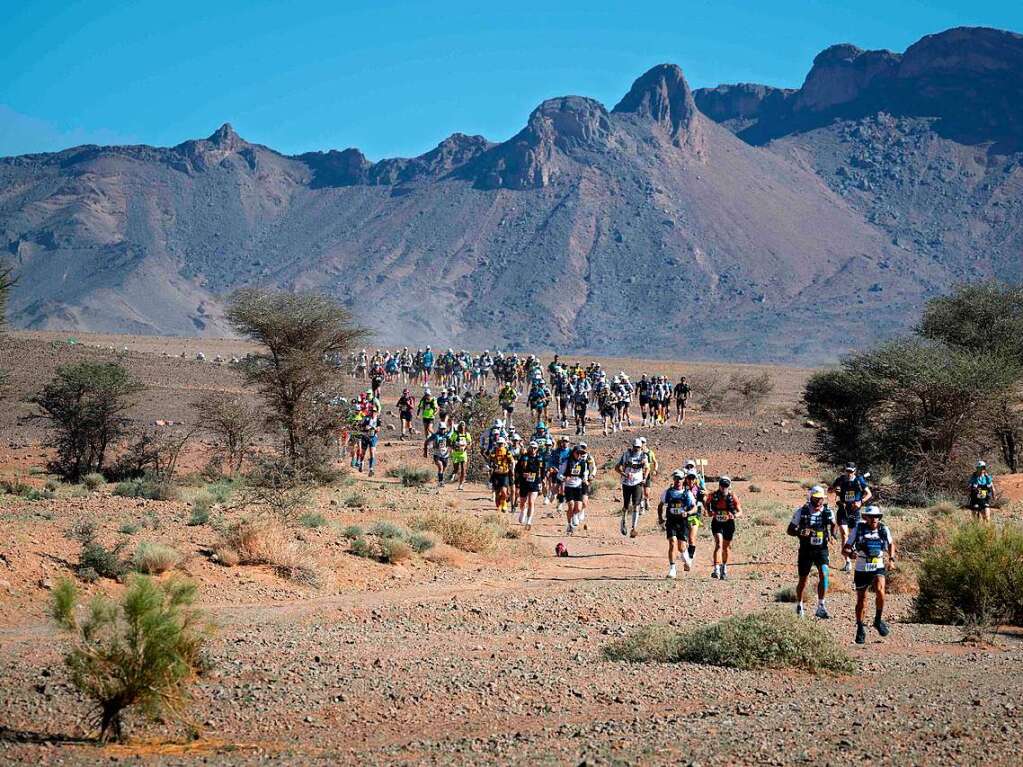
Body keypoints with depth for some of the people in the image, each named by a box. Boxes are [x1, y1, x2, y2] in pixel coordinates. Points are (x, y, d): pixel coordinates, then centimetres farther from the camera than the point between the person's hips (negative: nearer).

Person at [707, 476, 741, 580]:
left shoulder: (732, 497, -12)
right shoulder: (714, 495, -10)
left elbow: (740, 511, -5)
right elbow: (707, 503, 11)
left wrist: (734, 515, -26)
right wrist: (709, 511, -8)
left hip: (728, 523, 1)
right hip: (717, 523, -1)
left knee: (726, 547, 13)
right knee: (718, 544, -20)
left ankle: (724, 567, 38)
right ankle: (716, 569, -28)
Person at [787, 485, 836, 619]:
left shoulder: (827, 511, -3)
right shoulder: (802, 512, -9)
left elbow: (834, 525, 17)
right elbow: (790, 530, -4)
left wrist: (832, 535, -5)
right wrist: (800, 533, -25)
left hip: (821, 549, 1)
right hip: (806, 549, -1)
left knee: (823, 574, -20)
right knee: (803, 579, 8)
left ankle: (821, 606, -14)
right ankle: (799, 604, 34)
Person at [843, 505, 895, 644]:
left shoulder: (884, 529, -4)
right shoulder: (858, 529, -9)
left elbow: (891, 543, 17)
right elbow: (845, 549, -7)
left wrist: (892, 557, 0)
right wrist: (851, 553, -30)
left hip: (878, 569, 0)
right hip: (862, 570, 0)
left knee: (879, 590, -26)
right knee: (861, 600, 7)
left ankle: (878, 620, -5)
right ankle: (860, 629, 26)